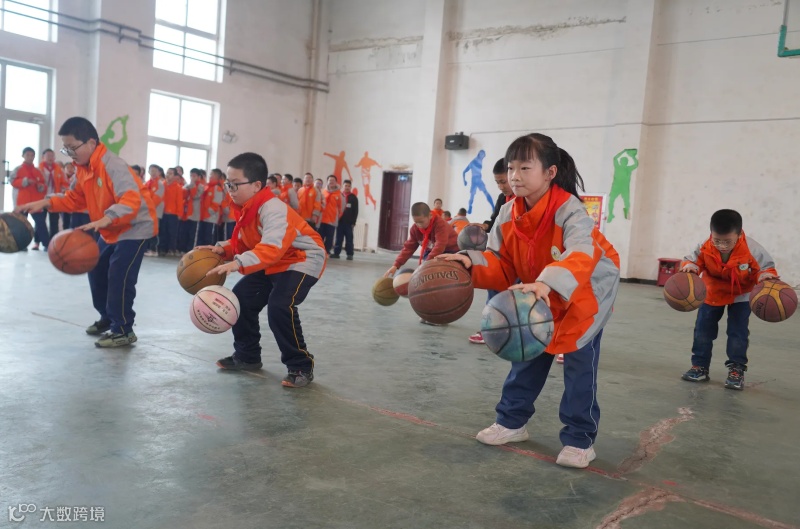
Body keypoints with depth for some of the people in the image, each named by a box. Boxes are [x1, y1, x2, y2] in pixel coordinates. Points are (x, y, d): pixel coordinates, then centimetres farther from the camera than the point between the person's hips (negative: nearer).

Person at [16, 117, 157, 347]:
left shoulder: (113, 165, -27)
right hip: (110, 231, 10)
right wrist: (46, 203, 0)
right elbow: (77, 198, 15)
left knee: (119, 278, -13)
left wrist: (103, 220, -50)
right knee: (97, 272, 14)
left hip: (135, 227, -10)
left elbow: (131, 200, -38)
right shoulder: (84, 168, 3)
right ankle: (108, 318, 29)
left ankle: (123, 330, -1)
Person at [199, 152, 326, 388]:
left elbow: (272, 249, -43)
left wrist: (238, 263, -54)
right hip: (272, 264, 10)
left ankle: (301, 366, -12)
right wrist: (223, 249, -10)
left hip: (302, 260, -10)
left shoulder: (273, 209, -29)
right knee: (240, 299, 6)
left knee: (279, 307, -28)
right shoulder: (247, 208, 1)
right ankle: (248, 356, 23)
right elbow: (243, 243, 10)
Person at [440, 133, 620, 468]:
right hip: (540, 296, 6)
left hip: (588, 290, -5)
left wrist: (546, 283, -68)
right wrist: (472, 262, -32)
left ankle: (580, 439, 8)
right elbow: (502, 265, -11)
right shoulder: (508, 215, -15)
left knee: (579, 361, -6)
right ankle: (512, 421, 25)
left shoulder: (570, 211, -33)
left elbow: (580, 258, -50)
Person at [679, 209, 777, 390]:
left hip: (741, 295, -2)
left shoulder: (752, 250, -31)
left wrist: (766, 276, -42)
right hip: (712, 293, 2)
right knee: (703, 330, 4)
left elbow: (767, 267, -20)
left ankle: (736, 371, 9)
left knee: (738, 333, -5)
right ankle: (700, 367, 16)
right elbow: (691, 259, -17)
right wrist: (689, 267, -41)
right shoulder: (705, 248, -28)